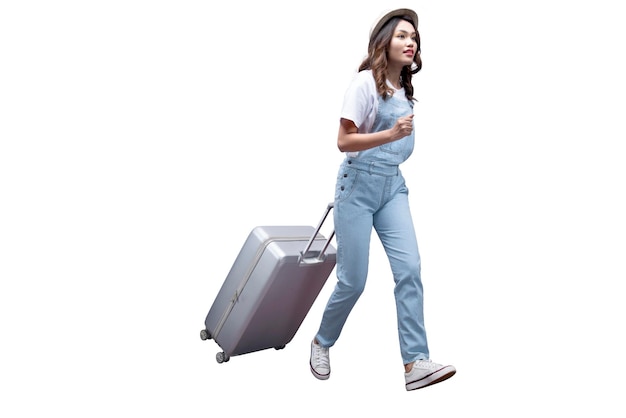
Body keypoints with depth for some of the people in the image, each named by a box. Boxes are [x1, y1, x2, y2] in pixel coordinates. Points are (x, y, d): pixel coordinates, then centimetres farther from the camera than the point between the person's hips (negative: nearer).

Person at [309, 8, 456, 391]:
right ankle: (322, 343, 25)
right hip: (359, 185, -6)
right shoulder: (365, 82, -12)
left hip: (394, 186, 6)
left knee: (410, 270, -8)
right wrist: (391, 135, -27)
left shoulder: (404, 85, 9)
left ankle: (415, 363, -5)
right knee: (353, 281, -2)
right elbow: (344, 141, -16)